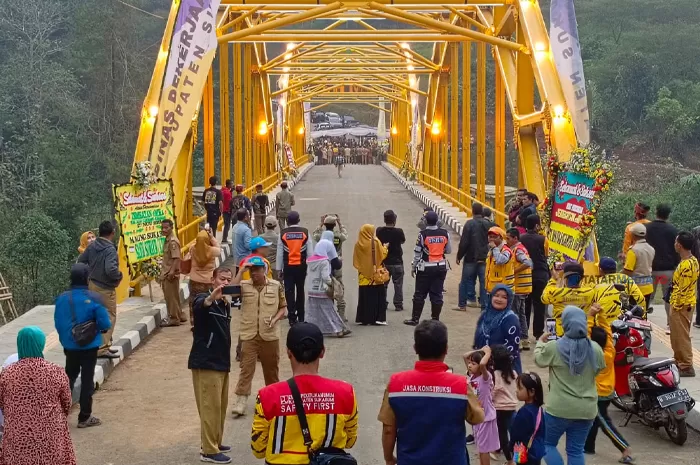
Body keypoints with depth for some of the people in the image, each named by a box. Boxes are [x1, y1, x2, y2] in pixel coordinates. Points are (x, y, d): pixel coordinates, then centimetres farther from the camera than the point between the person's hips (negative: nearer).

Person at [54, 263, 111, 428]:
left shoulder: (62, 298, -8)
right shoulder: (93, 298, -18)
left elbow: (57, 323, 2)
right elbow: (105, 324, -15)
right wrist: (99, 328, 9)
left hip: (70, 346, 3)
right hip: (89, 346, -3)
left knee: (68, 378, 21)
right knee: (87, 380, 7)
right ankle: (84, 417, 12)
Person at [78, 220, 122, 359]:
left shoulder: (92, 246, 3)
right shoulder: (110, 249, -22)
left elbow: (80, 261, 11)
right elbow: (110, 269, -32)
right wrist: (119, 276, -13)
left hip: (93, 285, 8)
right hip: (105, 288, -8)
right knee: (109, 318, 0)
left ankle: (105, 345, 27)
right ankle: (102, 349, -1)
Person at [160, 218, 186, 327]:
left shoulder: (173, 241, -16)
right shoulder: (167, 240, 13)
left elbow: (176, 258, -23)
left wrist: (172, 271, -30)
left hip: (170, 274, -10)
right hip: (166, 273, 10)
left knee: (171, 296, -2)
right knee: (169, 296, 16)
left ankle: (174, 319, 6)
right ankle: (180, 316, 25)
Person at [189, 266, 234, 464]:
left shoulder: (225, 304, 13)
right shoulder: (203, 298, -11)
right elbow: (198, 306, -37)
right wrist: (212, 297, -56)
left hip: (222, 362, 8)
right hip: (206, 363, -8)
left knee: (221, 405, 15)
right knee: (210, 406, -6)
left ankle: (215, 442, 28)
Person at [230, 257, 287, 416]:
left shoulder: (276, 286, 1)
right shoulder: (244, 285, 1)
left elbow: (283, 307, 7)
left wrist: (274, 320, -11)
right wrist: (241, 270, -17)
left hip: (270, 335, 1)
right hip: (249, 335, -1)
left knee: (271, 368, 13)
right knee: (246, 368, -5)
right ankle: (240, 402, -7)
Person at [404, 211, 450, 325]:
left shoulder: (423, 234, -11)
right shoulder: (445, 233, 0)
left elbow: (417, 252, -7)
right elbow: (449, 250, 9)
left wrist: (413, 267, 3)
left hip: (425, 268, -3)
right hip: (441, 267, 3)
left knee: (420, 294, 3)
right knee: (437, 294, 8)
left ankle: (415, 319, 6)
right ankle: (435, 318, 10)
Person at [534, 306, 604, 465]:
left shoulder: (553, 347, -12)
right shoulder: (595, 349, -5)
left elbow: (539, 360, 7)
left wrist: (540, 342, 25)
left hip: (559, 408, -3)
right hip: (586, 409, 3)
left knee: (548, 443, 14)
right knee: (576, 451, 12)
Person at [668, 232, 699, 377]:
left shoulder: (686, 265, -23)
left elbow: (684, 289, -23)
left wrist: (677, 306, -18)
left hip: (681, 306, -10)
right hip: (686, 303, 10)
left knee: (681, 336, -3)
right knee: (677, 336, 19)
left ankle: (686, 367, 2)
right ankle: (679, 361, 29)